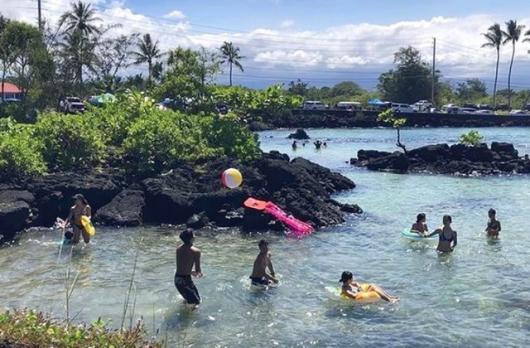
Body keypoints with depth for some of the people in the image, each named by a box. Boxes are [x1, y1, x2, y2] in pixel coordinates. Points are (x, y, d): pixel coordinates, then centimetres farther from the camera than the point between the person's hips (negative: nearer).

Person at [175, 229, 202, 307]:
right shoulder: (196, 251, -17)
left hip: (177, 278, 8)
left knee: (187, 297, 31)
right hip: (185, 279, -7)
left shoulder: (178, 249, 3)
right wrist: (200, 273, 12)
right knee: (196, 302, 9)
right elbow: (198, 270, -11)